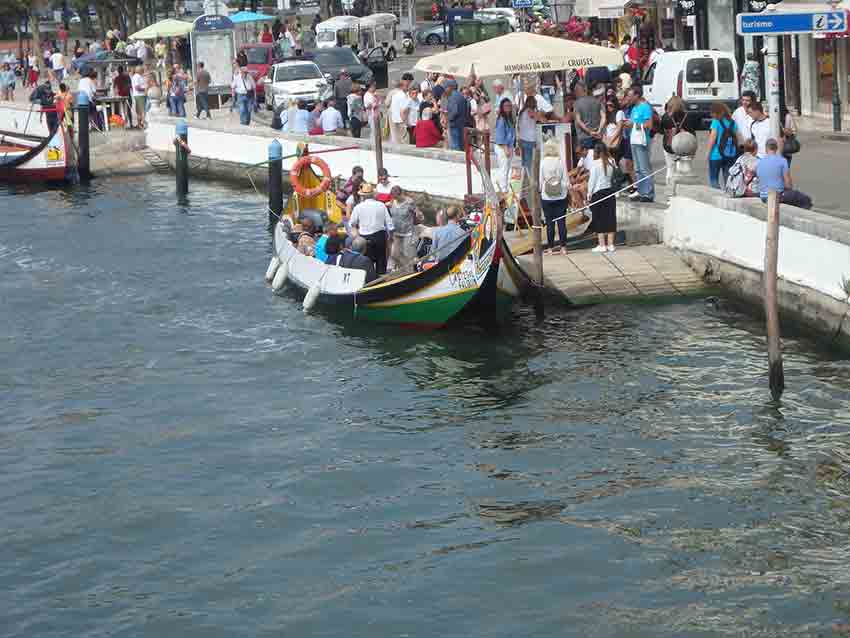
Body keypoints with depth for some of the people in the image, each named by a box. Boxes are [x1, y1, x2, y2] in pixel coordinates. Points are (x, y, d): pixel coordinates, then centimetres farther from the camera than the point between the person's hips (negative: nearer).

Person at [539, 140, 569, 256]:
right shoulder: (561, 161, -6)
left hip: (546, 197, -1)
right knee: (561, 221, 5)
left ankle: (550, 248, 6)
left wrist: (540, 190, 10)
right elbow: (565, 180, -3)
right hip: (561, 196, 1)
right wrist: (566, 188, 13)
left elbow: (540, 181, -6)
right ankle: (563, 247, 6)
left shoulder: (542, 163, -9)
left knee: (549, 222, 5)